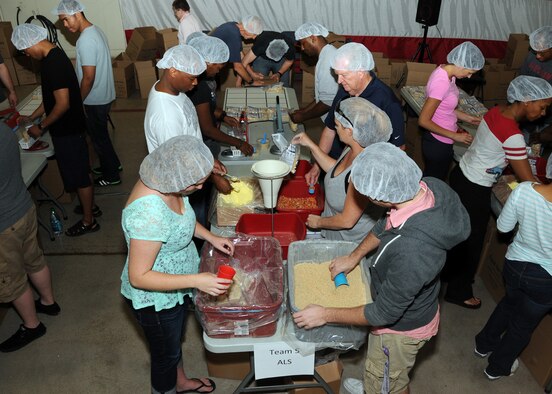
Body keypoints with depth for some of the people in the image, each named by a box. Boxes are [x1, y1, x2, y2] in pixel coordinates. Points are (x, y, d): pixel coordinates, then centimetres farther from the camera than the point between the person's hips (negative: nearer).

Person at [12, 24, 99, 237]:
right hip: (69, 127, 9)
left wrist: (41, 126, -15)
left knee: (78, 174, 2)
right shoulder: (54, 57, 8)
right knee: (79, 171, 21)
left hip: (68, 131, -9)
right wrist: (32, 117, 18)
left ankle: (88, 221, 16)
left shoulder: (53, 63, -23)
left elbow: (63, 104, -26)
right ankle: (90, 205, 38)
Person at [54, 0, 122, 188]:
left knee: (98, 137, 5)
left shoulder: (85, 40, -24)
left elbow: (88, 77, -25)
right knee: (100, 134, 23)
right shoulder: (96, 30, 6)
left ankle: (111, 176, 18)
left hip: (95, 100, -9)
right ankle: (113, 164, 38)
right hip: (103, 95, 9)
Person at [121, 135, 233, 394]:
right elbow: (138, 277, -32)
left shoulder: (168, 184, -13)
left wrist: (210, 237, -3)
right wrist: (196, 280, -36)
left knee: (176, 339, 32)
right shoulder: (148, 213, -39)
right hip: (155, 298, -8)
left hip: (176, 286, 8)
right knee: (166, 353, 20)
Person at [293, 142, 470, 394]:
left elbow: (384, 314, -29)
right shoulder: (427, 186, -22)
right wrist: (354, 256, 3)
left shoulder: (412, 252, -46)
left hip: (402, 326, -7)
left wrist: (326, 315, -19)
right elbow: (386, 224, 0)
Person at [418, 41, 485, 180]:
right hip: (438, 144, -9)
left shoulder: (445, 71, -1)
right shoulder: (442, 82, -29)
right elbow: (423, 121, -27)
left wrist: (467, 118, 7)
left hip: (441, 141, 9)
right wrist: (454, 136, -21)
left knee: (430, 180, 25)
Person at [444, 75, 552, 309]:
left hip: (461, 175, 8)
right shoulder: (512, 136, -28)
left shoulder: (497, 111, -3)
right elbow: (529, 183, -23)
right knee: (471, 241, 12)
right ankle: (458, 292, 32)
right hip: (474, 191, -8)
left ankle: (448, 272, 50)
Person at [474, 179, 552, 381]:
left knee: (509, 303, 34)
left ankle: (484, 344, 54)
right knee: (524, 325, 23)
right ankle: (498, 367, 45)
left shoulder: (523, 189, -23)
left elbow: (503, 227, -7)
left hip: (514, 265, 3)